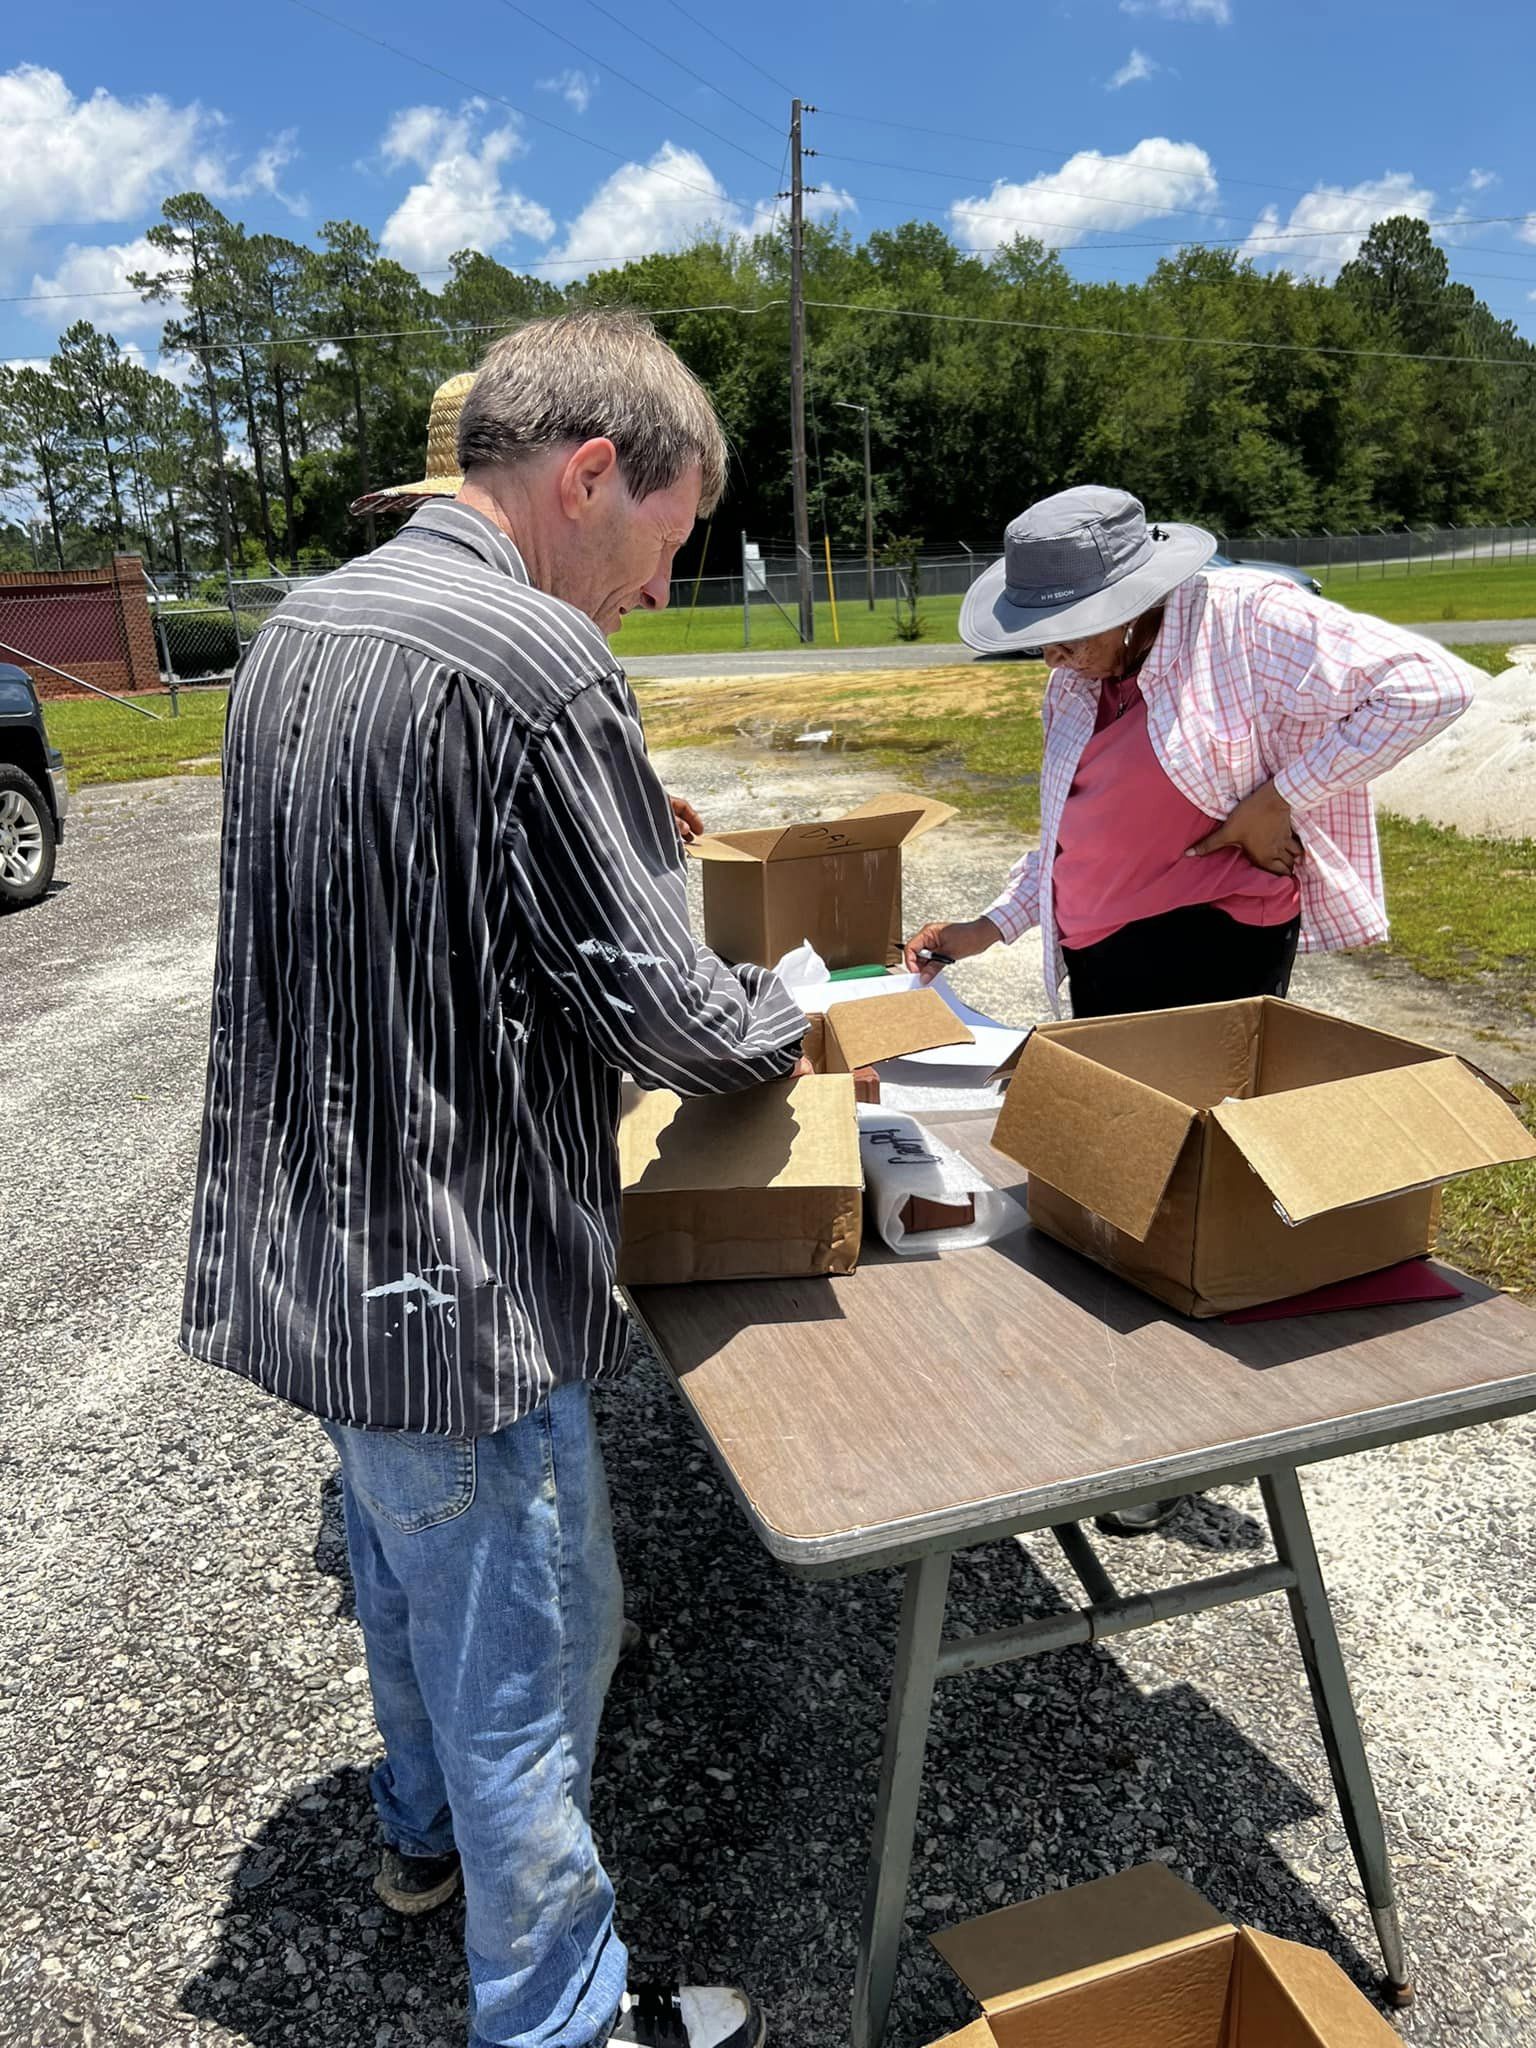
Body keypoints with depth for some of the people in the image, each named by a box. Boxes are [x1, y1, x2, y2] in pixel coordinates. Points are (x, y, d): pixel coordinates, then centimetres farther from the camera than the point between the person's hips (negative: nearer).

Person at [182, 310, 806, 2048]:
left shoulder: (299, 627, 7)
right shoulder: (535, 662, -22)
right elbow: (648, 999, -20)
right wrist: (782, 1026, 0)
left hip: (299, 1239, 9)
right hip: (454, 1274, -9)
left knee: (406, 1567, 29)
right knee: (530, 1646, 11)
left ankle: (427, 1827, 54)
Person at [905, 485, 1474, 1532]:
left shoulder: (1248, 620, -11)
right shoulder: (1077, 682, 13)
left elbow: (1429, 685, -14)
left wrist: (1285, 793, -16)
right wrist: (993, 925, 15)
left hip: (1209, 945, -8)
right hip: (1099, 963, 8)